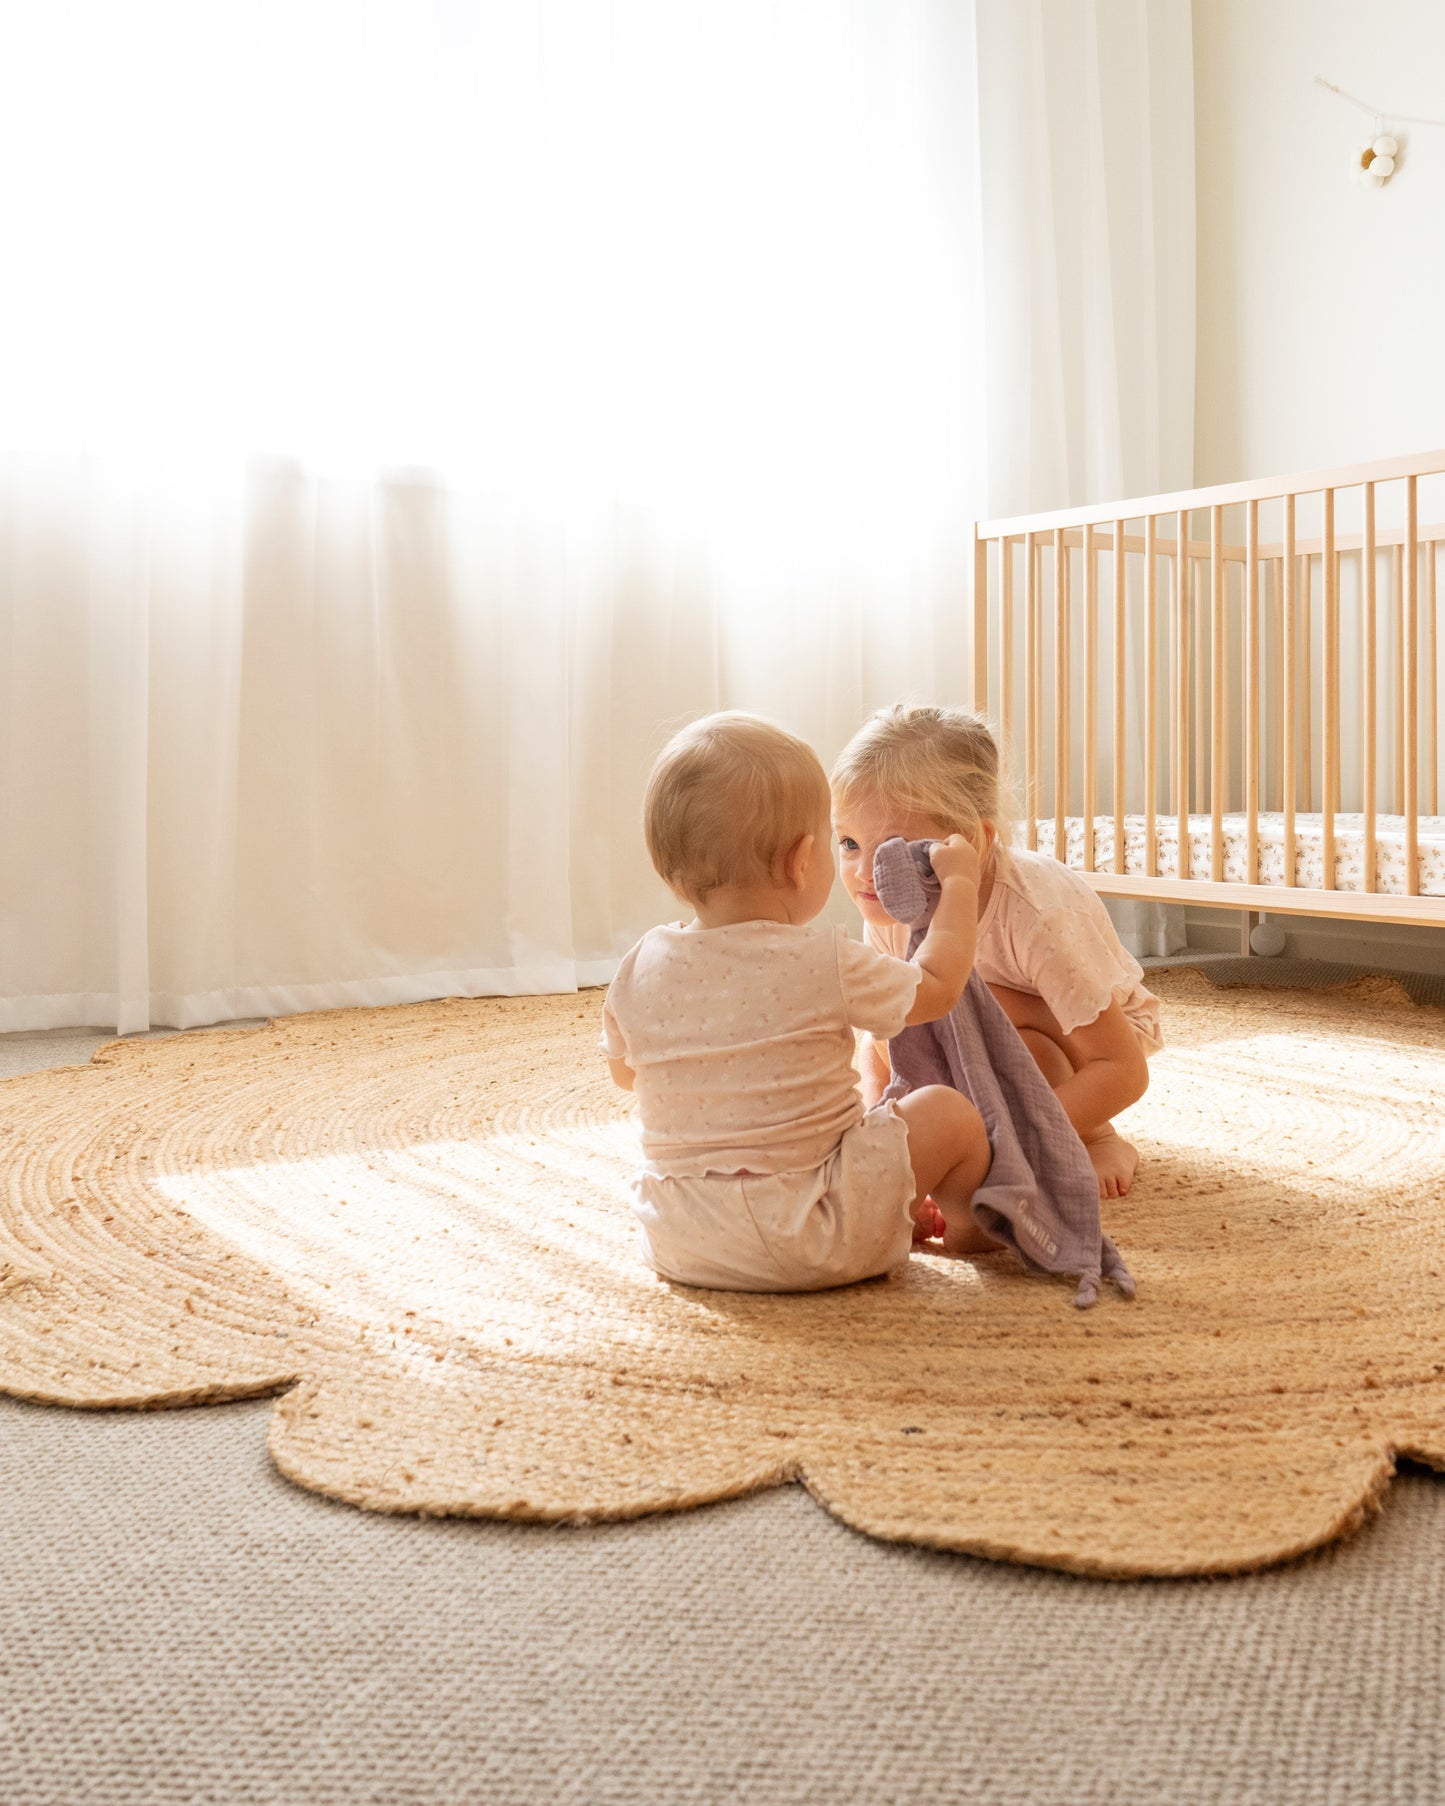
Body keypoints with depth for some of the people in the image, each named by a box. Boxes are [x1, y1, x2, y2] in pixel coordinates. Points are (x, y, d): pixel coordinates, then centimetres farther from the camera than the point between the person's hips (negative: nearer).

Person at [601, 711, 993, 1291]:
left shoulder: (642, 966, -5)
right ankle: (963, 1222, 31)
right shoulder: (826, 964, -17)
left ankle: (911, 1214, 32)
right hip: (803, 1244, -5)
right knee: (951, 1113, 6)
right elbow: (936, 989, 0)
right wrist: (960, 884, 15)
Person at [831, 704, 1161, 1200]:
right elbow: (880, 1044, -7)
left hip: (1093, 1035, -5)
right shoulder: (890, 916, -21)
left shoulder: (1036, 915, -37)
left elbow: (1123, 1071, -35)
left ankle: (1098, 1143, -11)